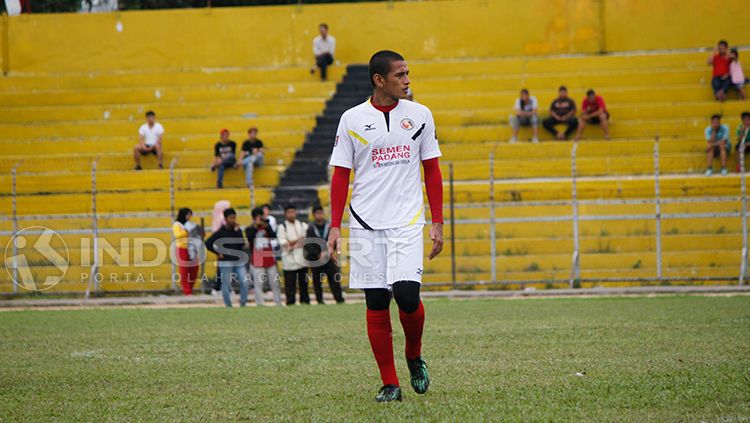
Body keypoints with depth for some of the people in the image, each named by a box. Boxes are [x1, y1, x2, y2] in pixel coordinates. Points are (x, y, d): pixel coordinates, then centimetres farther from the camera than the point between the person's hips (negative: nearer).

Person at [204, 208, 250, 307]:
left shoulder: (238, 230, 9)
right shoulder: (220, 232, -5)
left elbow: (242, 244, -5)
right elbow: (208, 244, -6)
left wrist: (237, 231, -11)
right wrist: (218, 253, -5)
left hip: (239, 261, 4)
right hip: (226, 263, -4)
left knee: (245, 283, -4)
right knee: (226, 285, 2)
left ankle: (243, 304, 10)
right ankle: (228, 306, 11)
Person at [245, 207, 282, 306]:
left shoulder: (267, 226, 8)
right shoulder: (250, 229, 2)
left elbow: (273, 236, -9)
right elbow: (249, 238, -19)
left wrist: (266, 226, -22)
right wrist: (255, 226, -22)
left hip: (269, 260, 3)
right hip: (257, 261, -3)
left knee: (275, 283, 8)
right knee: (258, 285, -5)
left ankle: (278, 303, 14)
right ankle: (259, 305, -4)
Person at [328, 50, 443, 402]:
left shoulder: (420, 115, 5)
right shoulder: (352, 119, 2)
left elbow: (432, 171, 10)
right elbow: (341, 175, 6)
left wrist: (437, 222, 5)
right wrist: (335, 226, 0)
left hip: (407, 221, 0)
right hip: (365, 224, 0)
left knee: (407, 295, -15)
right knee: (376, 304, 0)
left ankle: (414, 356, 14)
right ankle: (389, 383, 8)